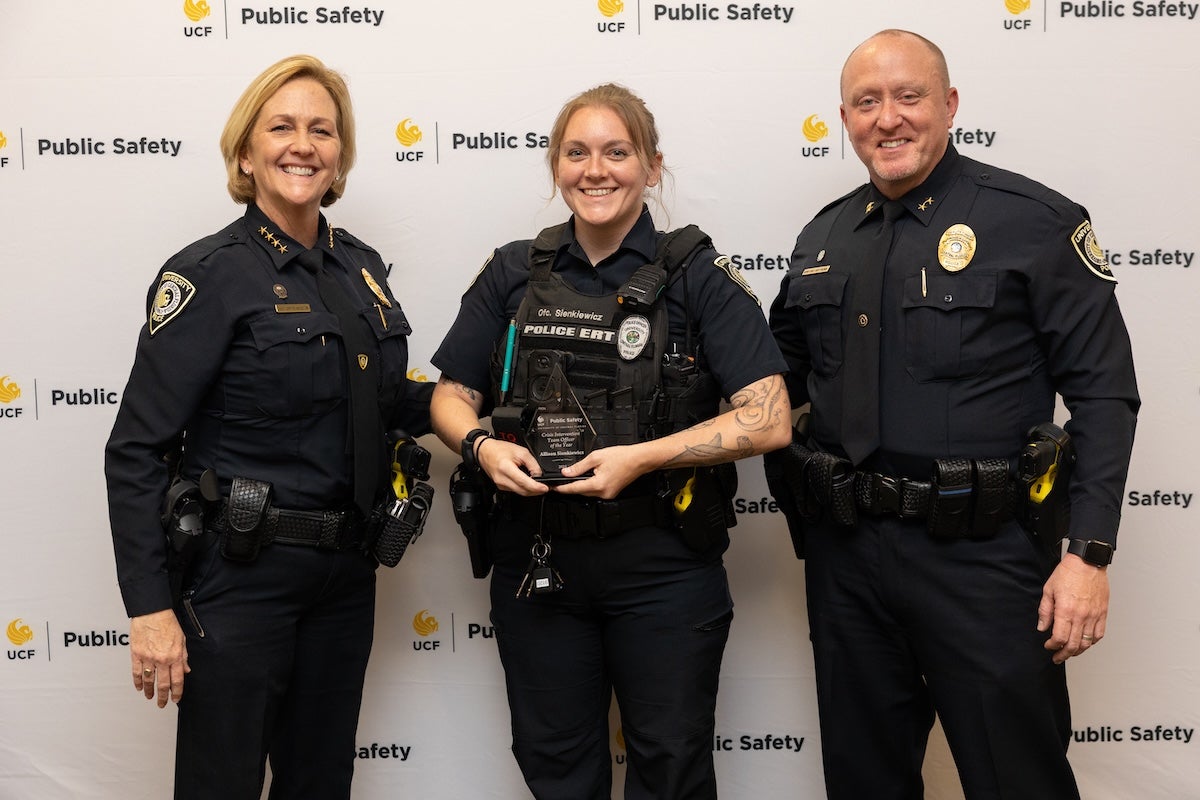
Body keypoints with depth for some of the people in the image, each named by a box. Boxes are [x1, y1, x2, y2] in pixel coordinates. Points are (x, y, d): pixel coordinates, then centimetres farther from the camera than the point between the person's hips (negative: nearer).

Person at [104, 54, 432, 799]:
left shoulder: (361, 265, 7)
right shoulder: (210, 274, -12)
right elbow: (137, 451, -14)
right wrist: (149, 608, -18)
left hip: (344, 570, 6)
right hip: (240, 573, -6)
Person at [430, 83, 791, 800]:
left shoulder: (699, 276, -5)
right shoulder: (513, 274, 5)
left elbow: (769, 420, -12)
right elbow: (452, 397, 10)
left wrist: (640, 457, -19)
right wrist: (482, 445, -12)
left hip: (663, 569, -2)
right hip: (535, 559, 3)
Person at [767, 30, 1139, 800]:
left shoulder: (1035, 221, -7)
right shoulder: (824, 237, 9)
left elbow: (1103, 393, -9)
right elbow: (785, 377, 21)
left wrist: (1090, 554, -14)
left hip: (981, 553, -5)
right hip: (845, 550, 5)